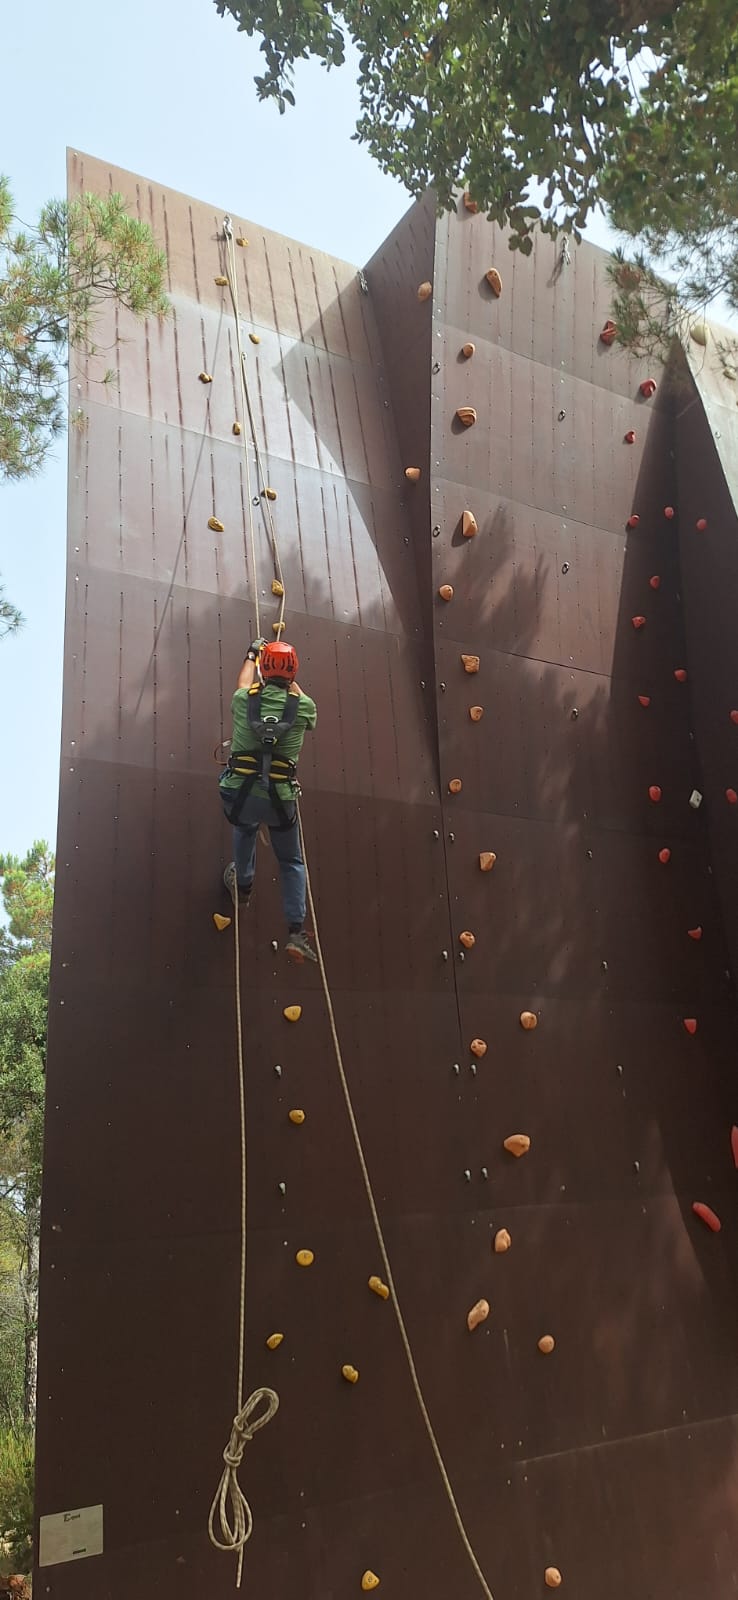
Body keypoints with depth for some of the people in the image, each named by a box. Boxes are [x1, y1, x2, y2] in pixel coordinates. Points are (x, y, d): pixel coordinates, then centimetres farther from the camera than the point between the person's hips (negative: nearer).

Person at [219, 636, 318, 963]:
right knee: (292, 862, 18)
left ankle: (243, 885, 49)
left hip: (240, 795, 1)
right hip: (280, 799, -1)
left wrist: (252, 655, 44)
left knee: (245, 826, 37)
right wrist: (289, 679, 40)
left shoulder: (244, 700, 1)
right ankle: (296, 931, 9)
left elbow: (244, 684, 28)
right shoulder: (303, 707, -1)